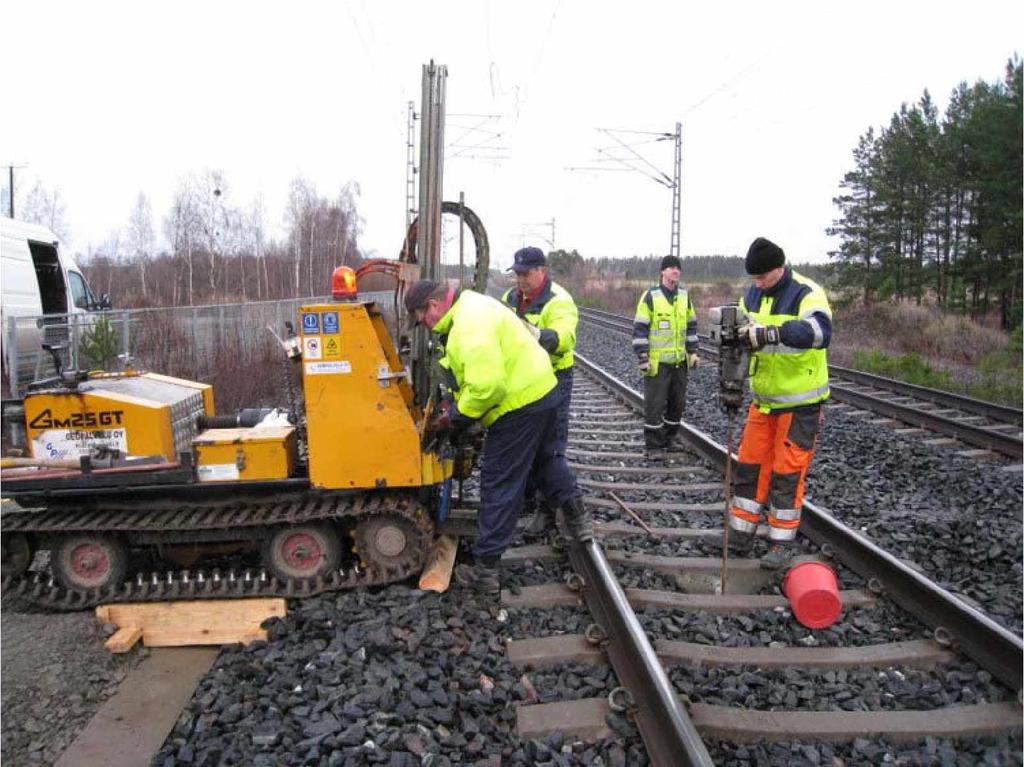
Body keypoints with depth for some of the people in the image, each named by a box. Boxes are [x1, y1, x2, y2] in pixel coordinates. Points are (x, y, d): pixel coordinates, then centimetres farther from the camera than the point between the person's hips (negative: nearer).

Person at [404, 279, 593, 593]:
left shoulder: (470, 325, -25)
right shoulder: (470, 307, 10)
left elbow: (485, 386, -32)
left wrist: (456, 417, -16)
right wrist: (457, 409, 7)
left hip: (519, 404, -10)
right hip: (541, 390, 10)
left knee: (499, 485, -1)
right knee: (546, 457, 30)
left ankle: (485, 569, 9)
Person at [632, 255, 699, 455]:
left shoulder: (684, 295, 8)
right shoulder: (650, 296, -8)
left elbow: (691, 325, 17)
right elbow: (640, 329, -10)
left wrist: (692, 351, 12)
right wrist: (642, 358, -13)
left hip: (679, 361, 6)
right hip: (657, 362, -5)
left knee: (677, 403, 12)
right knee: (654, 404, -2)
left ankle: (669, 438, 28)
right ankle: (652, 445, 8)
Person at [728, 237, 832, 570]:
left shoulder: (807, 293, -18)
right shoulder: (753, 294, 5)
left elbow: (820, 331, -35)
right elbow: (738, 324, 8)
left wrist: (770, 333, -49)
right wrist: (735, 332, -18)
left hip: (800, 402, -6)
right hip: (763, 399, 6)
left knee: (788, 472, 0)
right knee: (751, 463, 10)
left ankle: (781, 544, 12)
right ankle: (741, 532, 22)